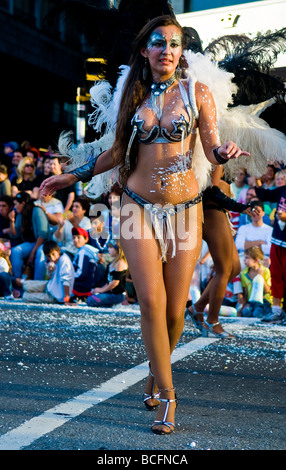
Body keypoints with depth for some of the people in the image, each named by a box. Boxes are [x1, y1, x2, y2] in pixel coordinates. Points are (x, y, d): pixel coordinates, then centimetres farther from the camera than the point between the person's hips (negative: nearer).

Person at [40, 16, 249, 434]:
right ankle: (167, 394, 0)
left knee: (175, 310, -2)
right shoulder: (135, 96, 7)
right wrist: (73, 176, 18)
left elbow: (213, 150, -1)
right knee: (151, 301, -11)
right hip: (139, 208, 1)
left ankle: (156, 372, 27)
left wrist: (226, 152, -24)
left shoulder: (197, 93, 2)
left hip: (184, 210, -1)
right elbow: (118, 152, 17)